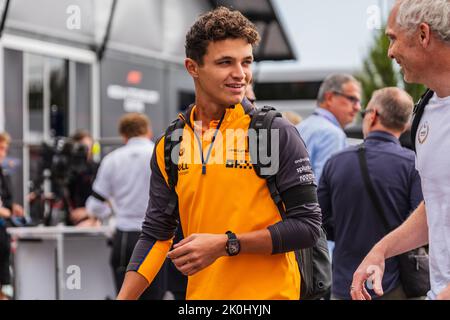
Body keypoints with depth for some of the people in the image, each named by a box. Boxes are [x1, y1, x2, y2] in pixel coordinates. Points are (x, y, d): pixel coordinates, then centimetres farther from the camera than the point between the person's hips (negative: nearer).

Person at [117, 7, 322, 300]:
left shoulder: (278, 134, -8)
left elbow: (307, 226, -11)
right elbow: (156, 234, 9)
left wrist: (226, 244, -19)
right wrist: (122, 298, -2)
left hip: (269, 292, -4)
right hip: (199, 293, 4)